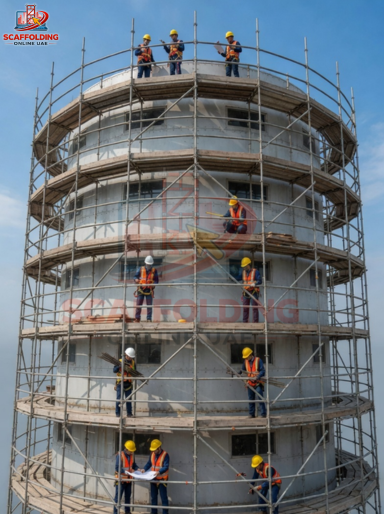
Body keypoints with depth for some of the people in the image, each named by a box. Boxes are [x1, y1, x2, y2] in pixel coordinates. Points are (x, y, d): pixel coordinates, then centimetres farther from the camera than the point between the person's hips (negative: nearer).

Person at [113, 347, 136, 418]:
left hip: (128, 383, 3)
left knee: (129, 399, 6)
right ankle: (118, 413, 8)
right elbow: (114, 370, -12)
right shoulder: (120, 361, -4)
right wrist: (120, 366, -28)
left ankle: (129, 413, 14)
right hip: (120, 383, -3)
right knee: (119, 398, -2)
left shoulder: (133, 363, 6)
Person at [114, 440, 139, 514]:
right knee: (118, 497, -1)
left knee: (128, 497, 17)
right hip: (121, 479, -6)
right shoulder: (120, 455, -17)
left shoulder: (132, 455, 2)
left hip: (128, 480, 6)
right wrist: (127, 471, -28)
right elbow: (117, 468, -20)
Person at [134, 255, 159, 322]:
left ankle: (149, 319, 3)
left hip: (149, 291, 0)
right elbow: (135, 277, 3)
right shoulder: (140, 269, 4)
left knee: (149, 306, -2)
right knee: (138, 305, 0)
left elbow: (156, 281, 2)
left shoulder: (154, 270, 3)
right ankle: (137, 319, 8)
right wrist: (136, 280, -21)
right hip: (141, 290, 1)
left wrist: (152, 284, -19)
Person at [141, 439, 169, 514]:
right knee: (153, 497, 16)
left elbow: (166, 467, -21)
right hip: (153, 479, 7)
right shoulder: (152, 454, 4)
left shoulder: (165, 455, -16)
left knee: (163, 497, 1)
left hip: (162, 479, -7)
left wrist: (159, 472, -37)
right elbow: (149, 463, 11)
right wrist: (144, 469, -7)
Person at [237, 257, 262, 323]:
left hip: (253, 292, -5)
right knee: (245, 308, 3)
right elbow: (237, 278, 10)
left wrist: (254, 284, -32)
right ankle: (244, 322, 6)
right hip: (246, 292, 5)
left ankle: (255, 322, -7)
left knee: (254, 307, -7)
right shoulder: (243, 272, 13)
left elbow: (260, 281, -13)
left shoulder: (255, 271, -3)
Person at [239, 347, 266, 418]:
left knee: (260, 398, -7)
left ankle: (263, 413, -1)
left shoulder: (258, 360, -7)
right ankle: (251, 414, 18)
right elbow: (242, 370, 18)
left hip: (258, 383, -5)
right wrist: (239, 373, -2)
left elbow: (263, 371, -12)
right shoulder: (245, 361, 7)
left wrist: (257, 377, -26)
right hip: (250, 383, 5)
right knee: (251, 399, 9)